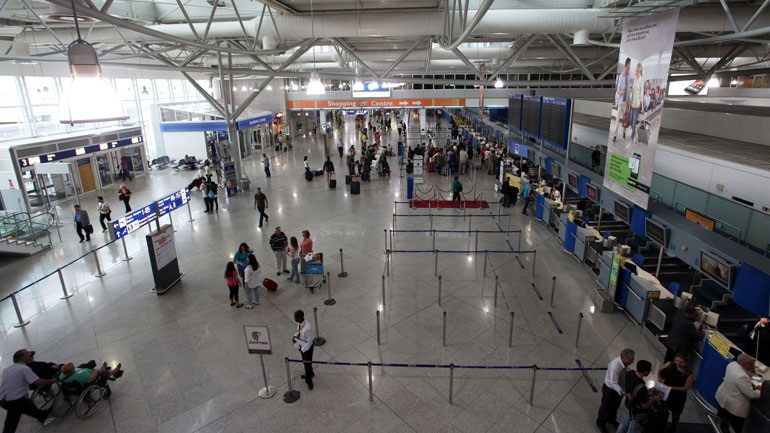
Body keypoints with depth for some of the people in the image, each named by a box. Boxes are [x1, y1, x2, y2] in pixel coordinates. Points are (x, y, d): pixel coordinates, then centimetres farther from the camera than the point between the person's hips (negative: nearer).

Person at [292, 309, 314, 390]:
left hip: (307, 347, -8)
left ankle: (309, 381, 34)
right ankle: (310, 373, 55)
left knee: (307, 363, 12)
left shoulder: (307, 328, -37)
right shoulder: (299, 323, -13)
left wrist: (303, 349, -19)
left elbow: (309, 341, -26)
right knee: (305, 361, 28)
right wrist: (295, 336, -12)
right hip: (301, 345, 8)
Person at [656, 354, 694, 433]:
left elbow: (686, 388, -18)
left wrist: (671, 388, -24)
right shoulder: (670, 364, -19)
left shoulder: (688, 374, -26)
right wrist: (660, 380, -11)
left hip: (678, 396, -2)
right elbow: (659, 369, -3)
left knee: (675, 414, 20)